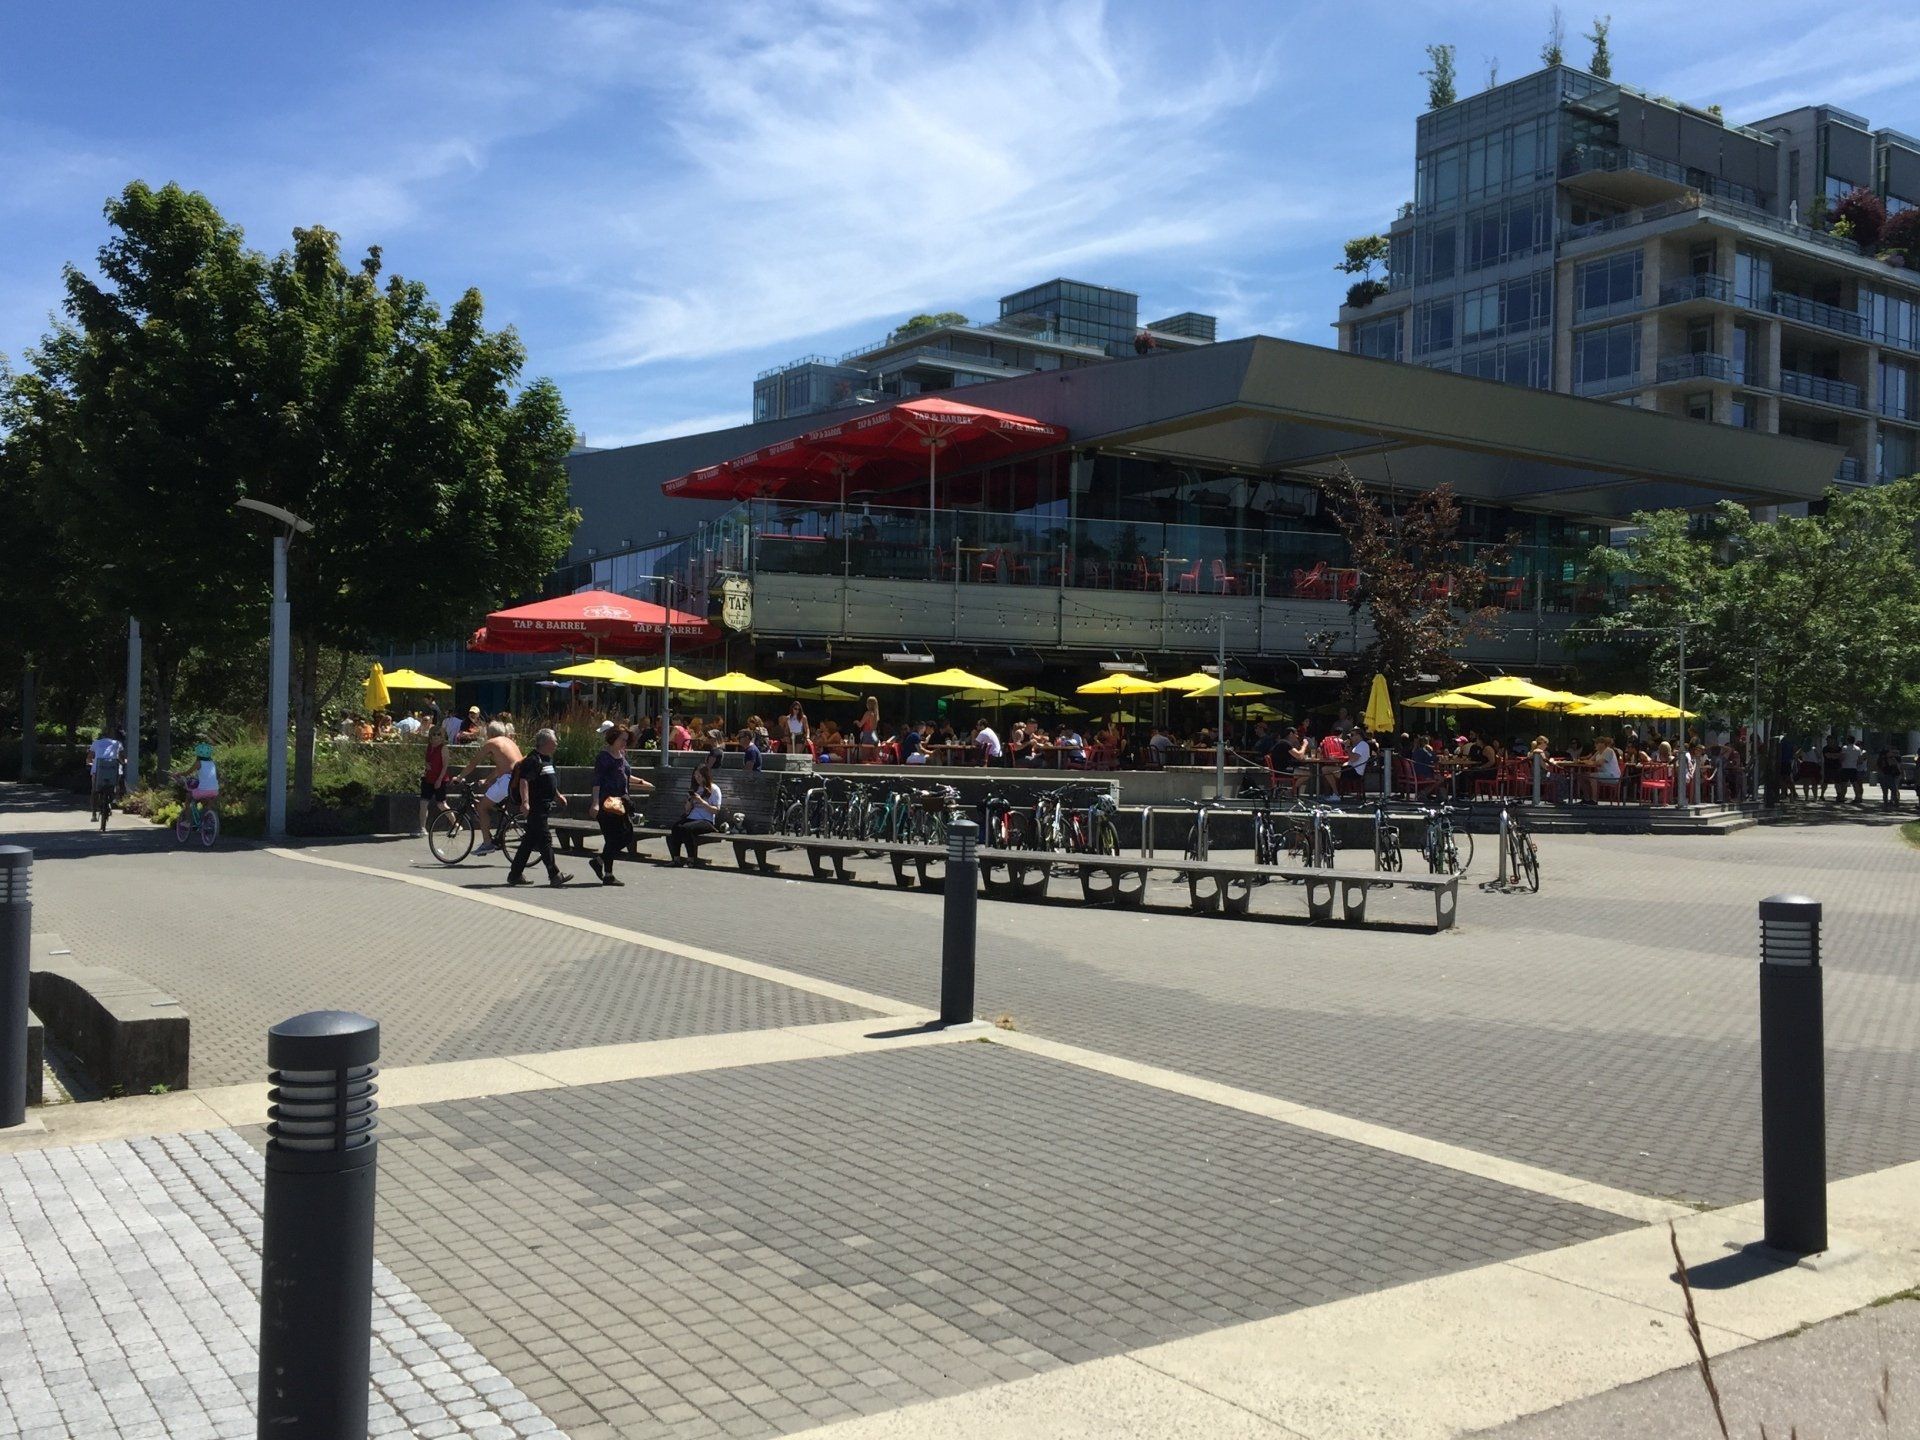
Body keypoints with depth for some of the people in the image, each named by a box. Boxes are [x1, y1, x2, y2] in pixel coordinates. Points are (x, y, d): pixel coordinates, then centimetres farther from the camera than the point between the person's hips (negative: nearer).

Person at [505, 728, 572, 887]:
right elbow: (523, 781, -24)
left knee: (530, 841, 12)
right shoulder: (532, 760, -15)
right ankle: (554, 875, -8)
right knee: (545, 839, -8)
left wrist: (558, 796, 31)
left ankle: (515, 875, 17)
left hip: (544, 806, 10)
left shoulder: (547, 759, 16)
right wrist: (525, 801, -31)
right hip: (535, 806, -10)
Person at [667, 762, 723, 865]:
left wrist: (701, 801, -13)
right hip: (691, 818, 5)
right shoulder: (694, 788, 23)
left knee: (686, 828, -34)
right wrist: (690, 800, 3)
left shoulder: (714, 789, 4)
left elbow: (716, 810, -5)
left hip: (707, 821, -5)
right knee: (675, 826, -28)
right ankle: (675, 858, -26)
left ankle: (691, 859, -27)